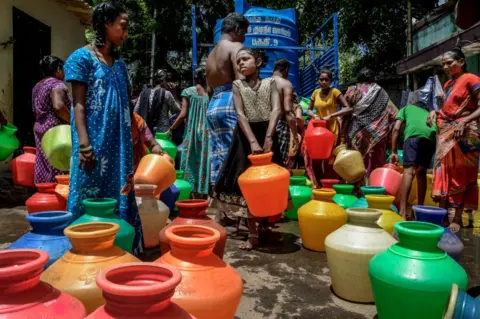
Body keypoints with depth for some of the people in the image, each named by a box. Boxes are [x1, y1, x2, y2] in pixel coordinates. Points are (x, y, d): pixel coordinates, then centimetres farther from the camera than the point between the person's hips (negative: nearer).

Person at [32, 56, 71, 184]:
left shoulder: (37, 86, 19)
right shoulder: (57, 84, -10)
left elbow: (36, 111, 22)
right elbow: (58, 106, -25)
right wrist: (73, 122, -17)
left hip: (39, 130, 9)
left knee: (44, 171, 11)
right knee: (58, 170, -8)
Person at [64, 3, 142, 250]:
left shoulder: (119, 64, 16)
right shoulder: (82, 57, -2)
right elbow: (79, 105, -9)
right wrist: (84, 146, -18)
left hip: (118, 145, 7)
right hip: (95, 142, -6)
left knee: (119, 198, 9)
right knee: (91, 199, -1)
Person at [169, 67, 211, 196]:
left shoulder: (188, 92, 0)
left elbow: (183, 115, -6)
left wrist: (170, 129, 3)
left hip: (192, 133, -1)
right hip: (207, 134, 2)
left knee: (191, 163, 4)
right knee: (204, 162, 6)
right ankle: (204, 192, 9)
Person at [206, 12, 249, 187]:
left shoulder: (211, 53, 25)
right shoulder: (236, 47, 0)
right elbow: (240, 81, -14)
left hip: (213, 106, 9)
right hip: (231, 104, -8)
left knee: (218, 157, 7)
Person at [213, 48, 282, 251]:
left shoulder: (270, 83, 3)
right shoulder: (237, 85, 3)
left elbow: (276, 109, -10)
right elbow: (240, 114, -9)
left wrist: (268, 138, -23)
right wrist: (253, 142, -22)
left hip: (266, 134, 1)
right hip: (245, 135, 0)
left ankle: (263, 226, 25)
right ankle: (253, 234, 7)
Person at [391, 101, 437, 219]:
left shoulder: (406, 108, 35)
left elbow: (396, 129, 19)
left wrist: (394, 152, 17)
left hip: (414, 134, -4)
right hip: (432, 137, 4)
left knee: (409, 171, -13)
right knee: (421, 173, 18)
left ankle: (403, 211, -24)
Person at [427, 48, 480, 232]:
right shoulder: (448, 84, 17)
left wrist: (463, 123, -24)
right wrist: (435, 112, 3)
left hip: (463, 134, -7)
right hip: (445, 133, 7)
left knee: (460, 176, -4)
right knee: (443, 173, 5)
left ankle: (457, 219, 3)